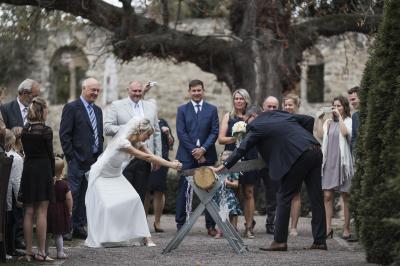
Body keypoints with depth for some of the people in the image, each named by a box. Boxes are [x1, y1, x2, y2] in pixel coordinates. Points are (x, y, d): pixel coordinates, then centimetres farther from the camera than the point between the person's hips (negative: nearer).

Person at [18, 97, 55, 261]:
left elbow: (26, 151, 7)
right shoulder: (46, 131, -11)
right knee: (42, 212, -2)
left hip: (28, 170, 5)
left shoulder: (24, 130, 5)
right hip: (43, 170, -5)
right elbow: (50, 154, -7)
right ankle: (41, 252, -3)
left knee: (29, 212, 8)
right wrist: (53, 173, 7)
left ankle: (28, 252, 10)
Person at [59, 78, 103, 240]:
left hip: (94, 160, 7)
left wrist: (100, 156, 11)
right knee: (72, 194, -7)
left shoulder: (97, 110, 17)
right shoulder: (72, 108, -6)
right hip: (78, 160, -7)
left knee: (85, 196, 9)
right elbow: (64, 135, -10)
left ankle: (79, 227, 14)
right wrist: (71, 158, -13)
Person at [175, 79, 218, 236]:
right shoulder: (182, 110, 7)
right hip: (187, 156, -1)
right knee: (183, 191, -1)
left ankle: (210, 226, 4)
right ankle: (180, 224, 4)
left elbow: (214, 132, 2)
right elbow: (181, 133, -1)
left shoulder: (212, 110, 9)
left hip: (206, 156, 1)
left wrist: (203, 149, -11)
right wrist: (194, 151, -10)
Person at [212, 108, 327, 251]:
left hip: (299, 156, -7)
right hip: (316, 152, 7)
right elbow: (309, 120, 20)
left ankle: (280, 240, 1)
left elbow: (242, 148, 2)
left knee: (284, 196, 2)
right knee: (316, 198, 8)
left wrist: (223, 166, 6)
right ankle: (320, 241, 10)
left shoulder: (257, 127, 3)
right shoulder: (280, 115, 21)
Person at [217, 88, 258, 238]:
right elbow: (221, 139, 3)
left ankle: (249, 227, 5)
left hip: (249, 158, 0)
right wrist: (235, 138, -13)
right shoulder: (228, 117, 10)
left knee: (249, 193, 2)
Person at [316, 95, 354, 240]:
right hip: (329, 162, 4)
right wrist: (321, 119, -1)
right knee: (327, 195, -2)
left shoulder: (349, 121, 3)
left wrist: (339, 117, -11)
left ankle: (346, 229, 5)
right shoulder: (328, 122, 14)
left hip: (343, 161, -4)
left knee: (346, 196, 1)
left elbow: (345, 133, -17)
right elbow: (320, 135, 1)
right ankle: (328, 228, 1)